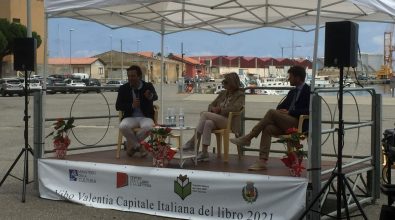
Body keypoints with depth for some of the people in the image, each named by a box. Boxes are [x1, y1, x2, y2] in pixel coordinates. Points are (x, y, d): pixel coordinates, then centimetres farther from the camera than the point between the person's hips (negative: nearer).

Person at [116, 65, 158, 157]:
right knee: (123, 126, -33)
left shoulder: (148, 86, 1)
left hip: (146, 117, -1)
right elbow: (118, 106, 1)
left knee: (148, 126, -35)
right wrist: (132, 105, -16)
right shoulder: (123, 88, 3)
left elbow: (155, 97, -16)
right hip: (130, 117, 1)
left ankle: (131, 144, -9)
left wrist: (151, 96, -41)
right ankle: (138, 146, -10)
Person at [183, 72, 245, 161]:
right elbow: (211, 105, 19)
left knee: (205, 114, -25)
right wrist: (213, 109, -5)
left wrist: (219, 109, -14)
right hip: (217, 120, 6)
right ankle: (204, 153, -36)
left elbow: (235, 108, -16)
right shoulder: (223, 93, 20)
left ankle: (193, 141, -22)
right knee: (208, 123, -32)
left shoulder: (240, 95, 1)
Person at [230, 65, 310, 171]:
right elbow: (281, 106, 25)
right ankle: (262, 161, -30)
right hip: (286, 122, 7)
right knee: (268, 128, -23)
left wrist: (289, 112, -15)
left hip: (298, 124, -7)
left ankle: (248, 138, -19)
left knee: (272, 112, -25)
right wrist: (280, 110, 0)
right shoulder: (292, 92, 25)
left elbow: (308, 111, -12)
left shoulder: (308, 91, 0)